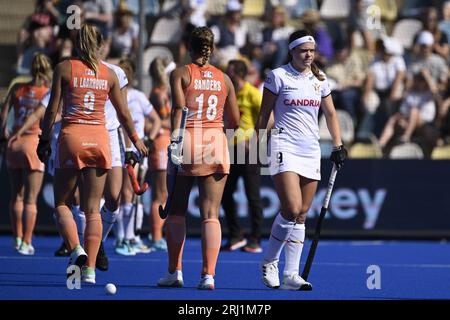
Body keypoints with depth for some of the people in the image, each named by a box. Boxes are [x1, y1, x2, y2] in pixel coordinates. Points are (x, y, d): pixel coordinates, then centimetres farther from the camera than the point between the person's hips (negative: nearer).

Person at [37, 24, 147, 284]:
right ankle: (89, 269, 1)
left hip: (72, 137, -2)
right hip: (100, 139, 2)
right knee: (93, 209, 5)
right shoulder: (109, 74, 7)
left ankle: (76, 250, -14)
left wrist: (44, 140, 5)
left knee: (62, 203, 9)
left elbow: (53, 109, -3)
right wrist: (136, 140, 25)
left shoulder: (65, 68, -1)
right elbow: (124, 113, 12)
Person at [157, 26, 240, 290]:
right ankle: (208, 275, -9)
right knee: (211, 214, 0)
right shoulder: (224, 79, 11)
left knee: (176, 211, 11)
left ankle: (175, 272, 12)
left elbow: (179, 107, -14)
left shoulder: (180, 74, 3)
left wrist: (175, 136, -21)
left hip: (187, 141, -2)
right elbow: (234, 121, 13)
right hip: (216, 142, 2)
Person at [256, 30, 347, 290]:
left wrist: (338, 145, 9)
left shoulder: (320, 79, 11)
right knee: (291, 210, -18)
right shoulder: (278, 76, -2)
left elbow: (331, 114, 18)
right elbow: (264, 115, 1)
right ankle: (270, 263, 1)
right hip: (284, 148, -5)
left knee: (301, 216, 3)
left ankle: (291, 275, 5)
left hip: (310, 150, 5)